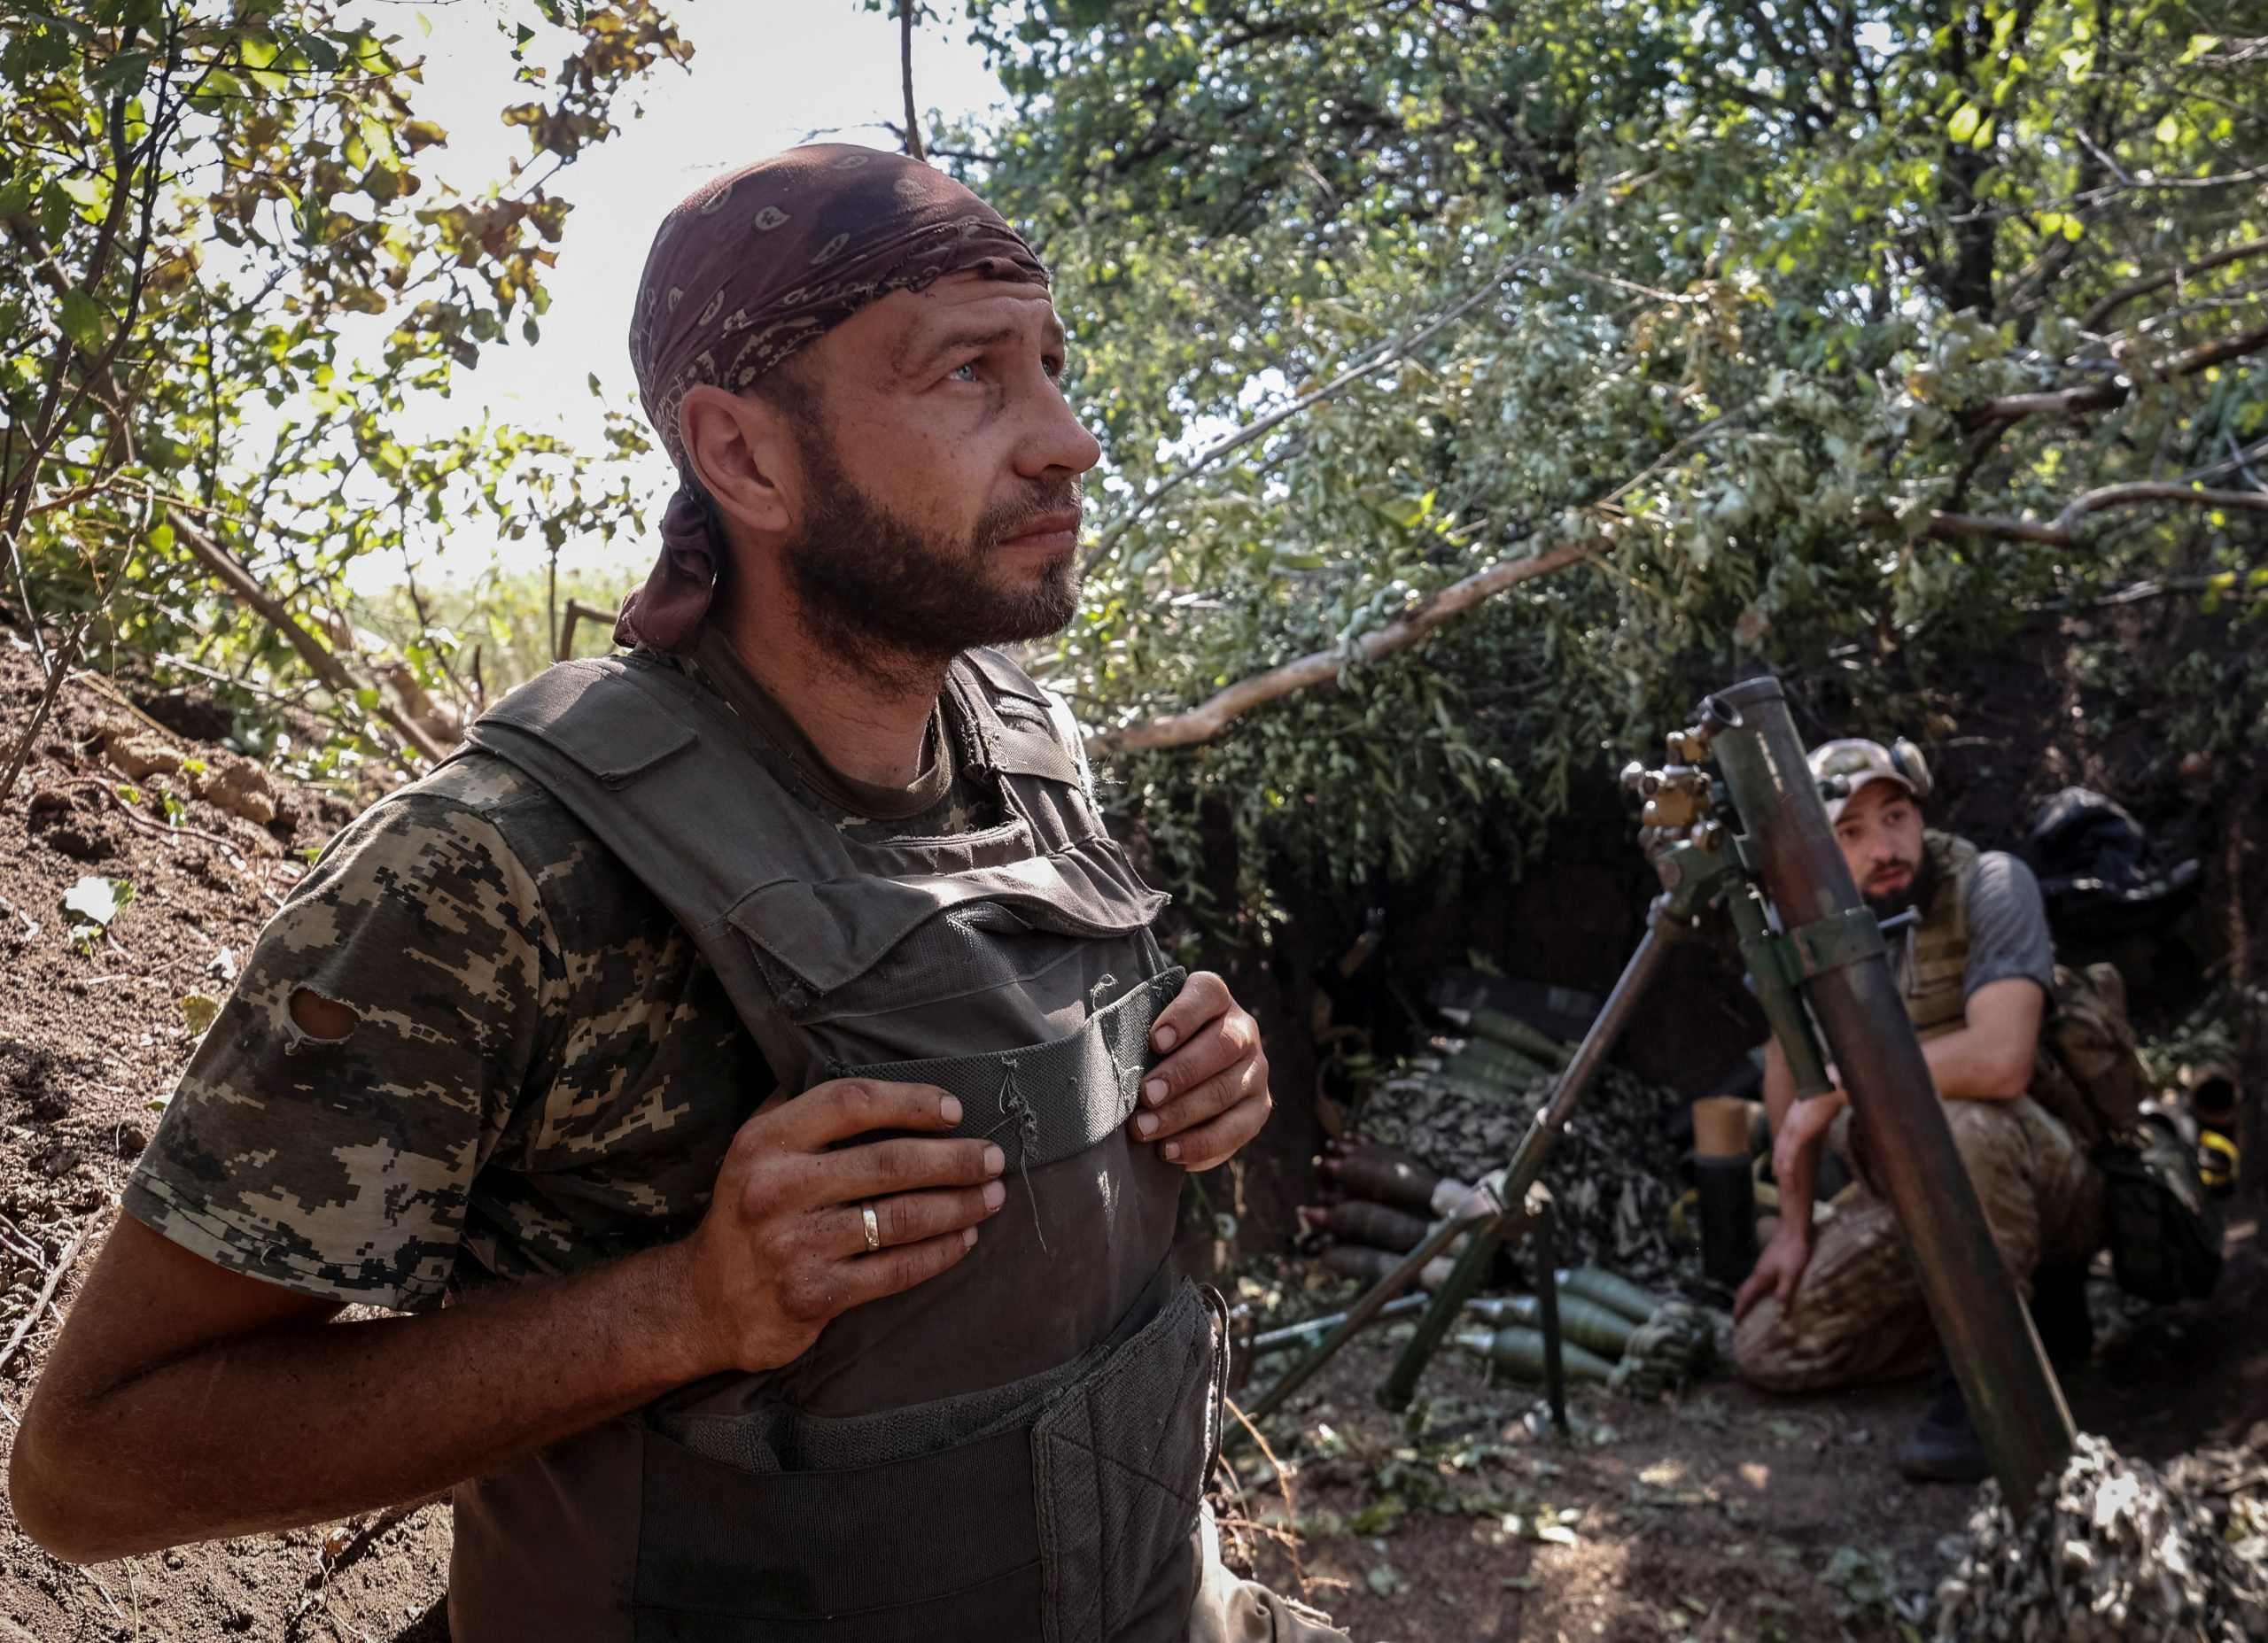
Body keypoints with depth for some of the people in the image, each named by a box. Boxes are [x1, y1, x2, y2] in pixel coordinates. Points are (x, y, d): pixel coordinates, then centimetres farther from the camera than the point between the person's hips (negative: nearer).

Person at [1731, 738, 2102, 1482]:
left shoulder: (1990, 886, -21)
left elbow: (2001, 1059, -36)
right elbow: (1789, 1060, 6)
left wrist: (1842, 1083, -25)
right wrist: (1795, 1226, 3)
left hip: (2038, 1183, -6)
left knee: (1959, 1120, -39)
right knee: (1768, 1349, -4)